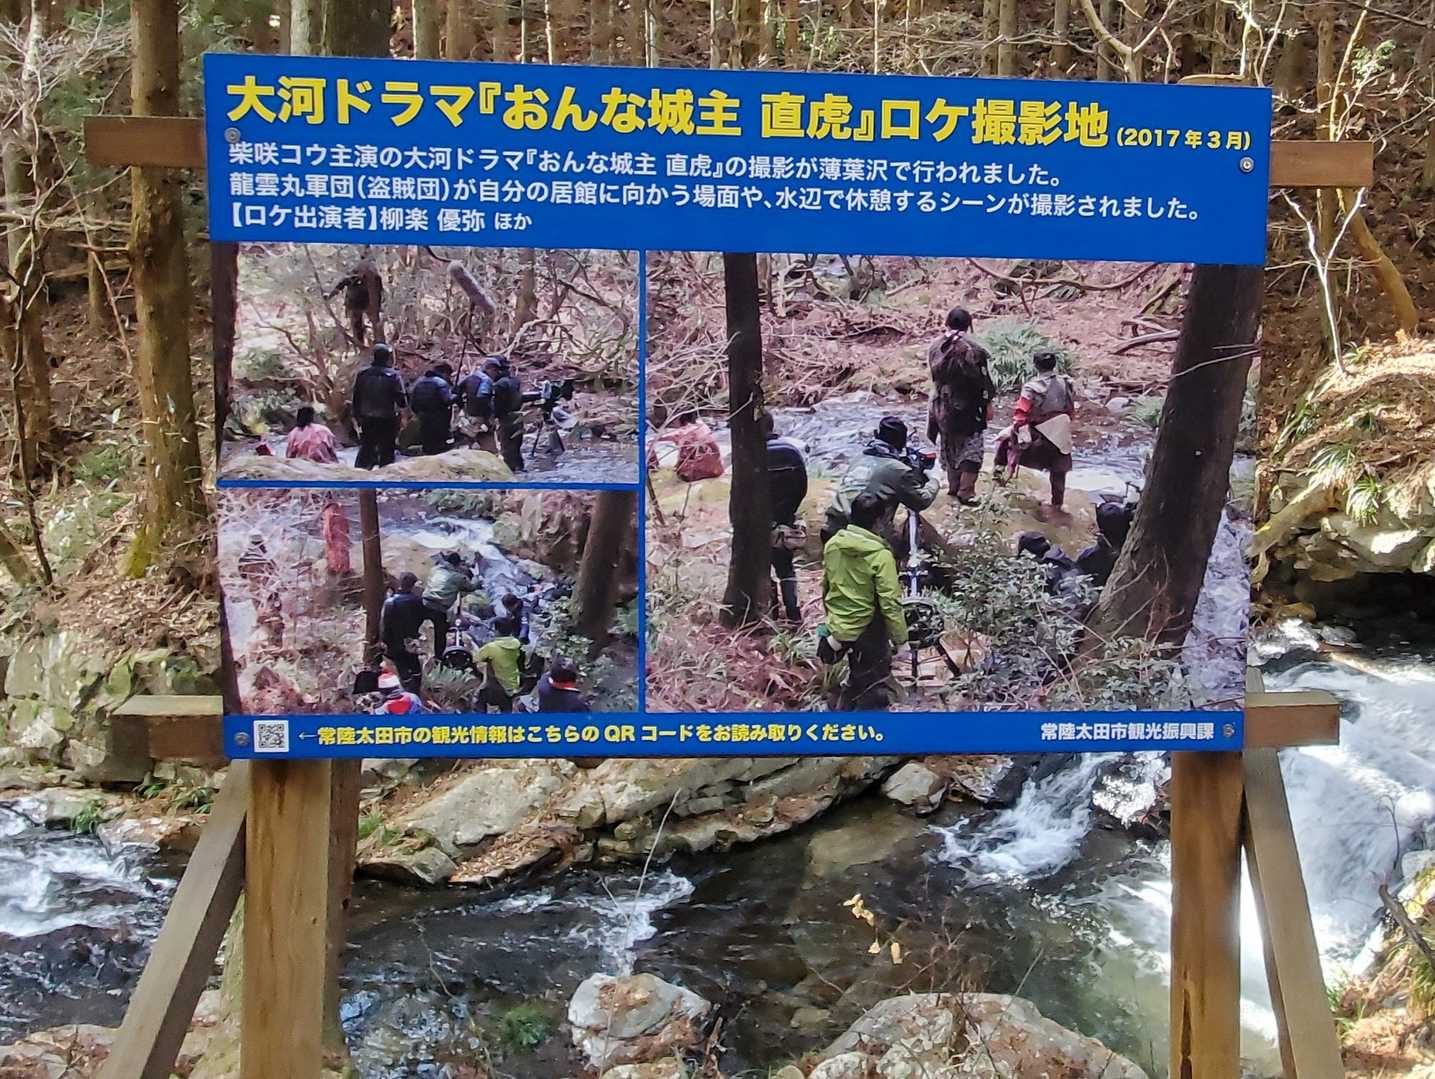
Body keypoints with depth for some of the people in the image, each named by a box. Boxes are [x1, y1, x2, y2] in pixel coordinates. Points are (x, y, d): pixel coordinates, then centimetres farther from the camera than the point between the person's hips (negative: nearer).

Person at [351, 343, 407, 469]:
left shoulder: (362, 374, 0)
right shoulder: (393, 376, -12)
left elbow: (356, 399, 6)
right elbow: (402, 401, -15)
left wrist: (357, 417, 15)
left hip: (367, 421, 4)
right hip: (387, 421, -4)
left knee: (365, 450, 16)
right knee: (387, 453, 5)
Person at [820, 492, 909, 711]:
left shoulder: (832, 545, -4)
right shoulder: (880, 555, -22)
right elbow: (890, 603, -20)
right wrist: (900, 637, -9)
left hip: (837, 628, 6)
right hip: (868, 632, -6)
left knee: (857, 679, 27)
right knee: (874, 692, 8)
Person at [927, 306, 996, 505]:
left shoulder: (935, 347, -1)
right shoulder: (971, 349, -19)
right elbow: (982, 380, -14)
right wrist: (988, 403, -4)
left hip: (941, 405, 6)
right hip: (966, 408, -6)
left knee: (950, 447, 19)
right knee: (971, 449, 3)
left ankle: (953, 486, 28)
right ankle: (965, 492, -2)